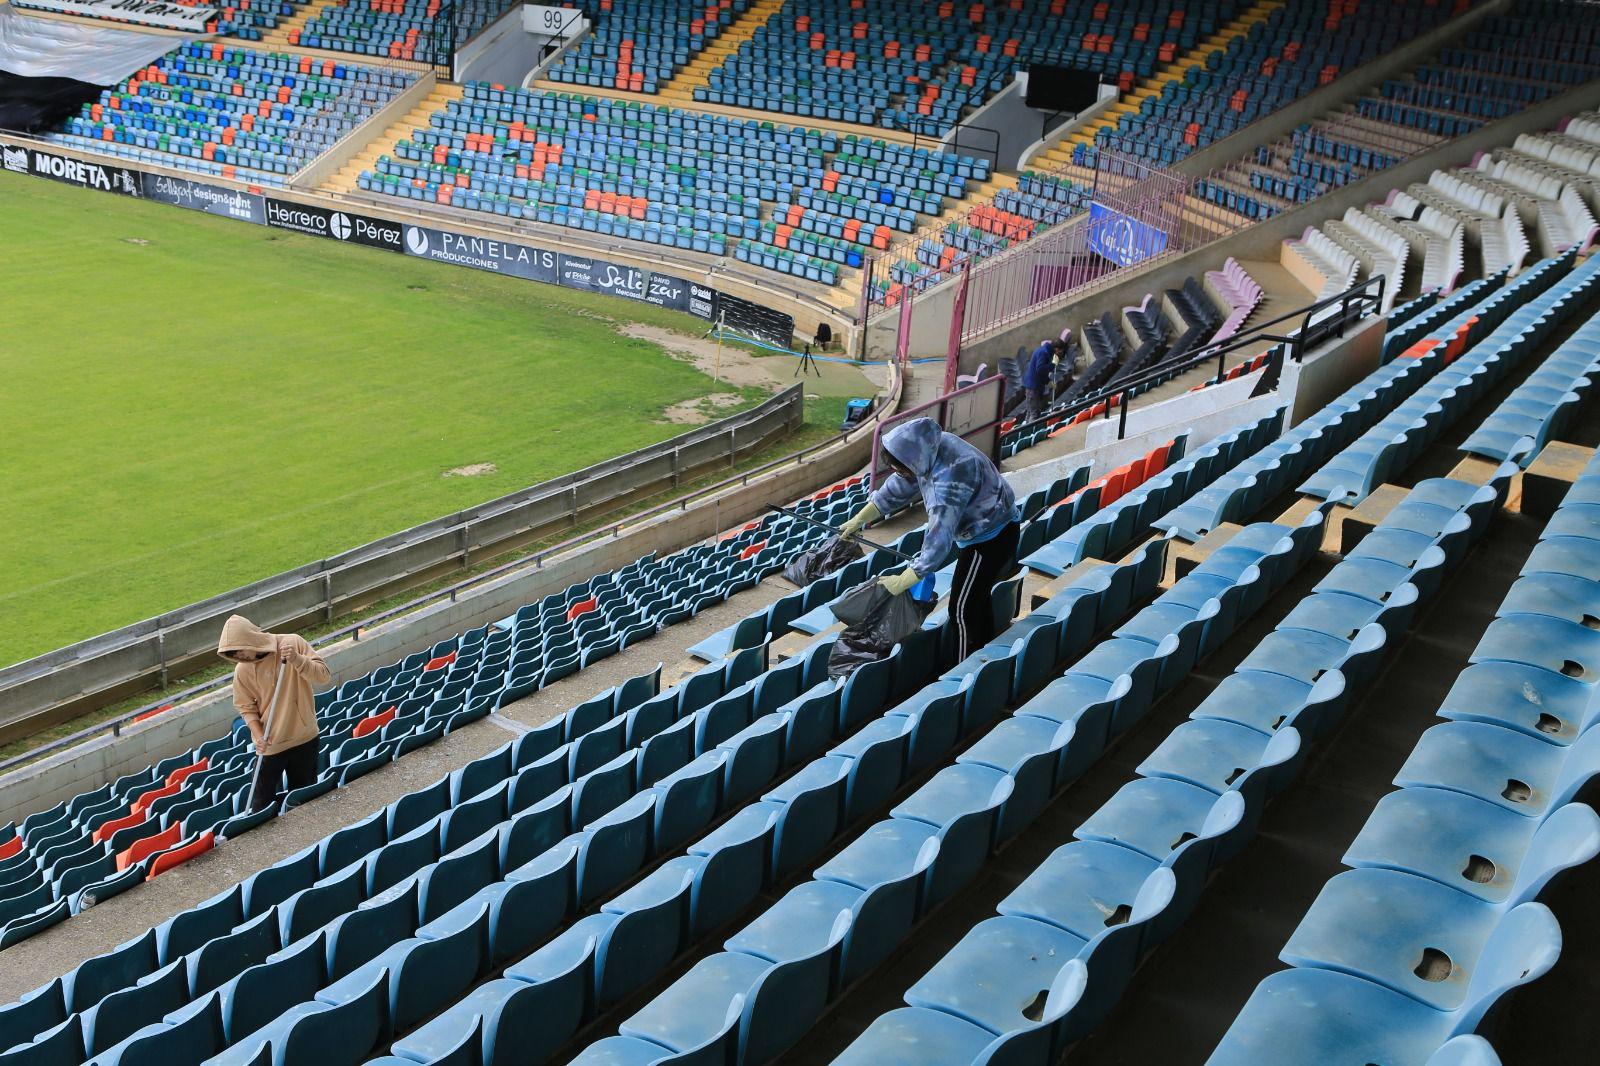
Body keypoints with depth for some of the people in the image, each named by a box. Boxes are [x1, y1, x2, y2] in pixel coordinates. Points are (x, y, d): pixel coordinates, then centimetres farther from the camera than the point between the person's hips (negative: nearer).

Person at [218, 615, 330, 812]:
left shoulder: (292, 643, -12)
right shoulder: (242, 670, -8)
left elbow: (323, 675, -15)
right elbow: (246, 707, -1)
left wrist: (297, 660, -31)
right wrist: (258, 736, -16)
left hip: (304, 737, 0)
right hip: (269, 743, 0)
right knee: (262, 801, 2)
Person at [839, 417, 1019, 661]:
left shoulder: (950, 477, -38)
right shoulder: (928, 449, -11)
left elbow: (939, 539, -36)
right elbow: (898, 488, 5)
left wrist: (902, 581, -33)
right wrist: (859, 519, 8)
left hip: (990, 538, -9)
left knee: (963, 608, -3)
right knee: (977, 599, 22)